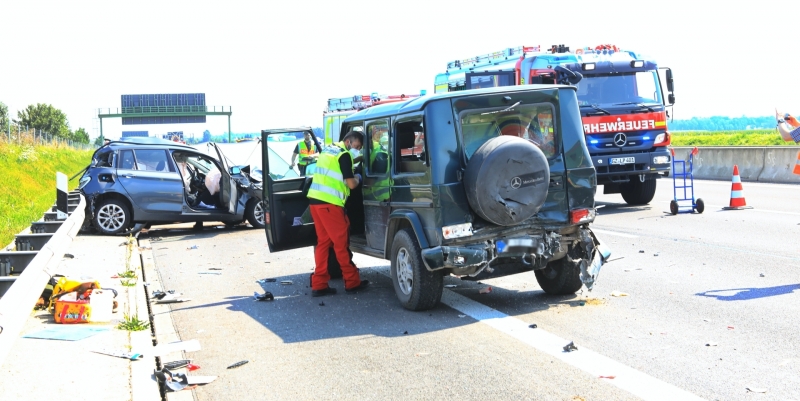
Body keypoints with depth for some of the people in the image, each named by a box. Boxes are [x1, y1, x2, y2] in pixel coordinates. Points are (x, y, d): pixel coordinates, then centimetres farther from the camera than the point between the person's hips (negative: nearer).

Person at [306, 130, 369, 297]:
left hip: (315, 199, 9)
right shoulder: (344, 154, -8)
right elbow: (351, 184, -10)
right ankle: (352, 282, 8)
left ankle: (319, 284, 9)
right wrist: (357, 178, 11)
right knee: (341, 242, 0)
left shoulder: (328, 150, 19)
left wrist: (349, 176, 21)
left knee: (323, 241, 11)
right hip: (329, 202, -9)